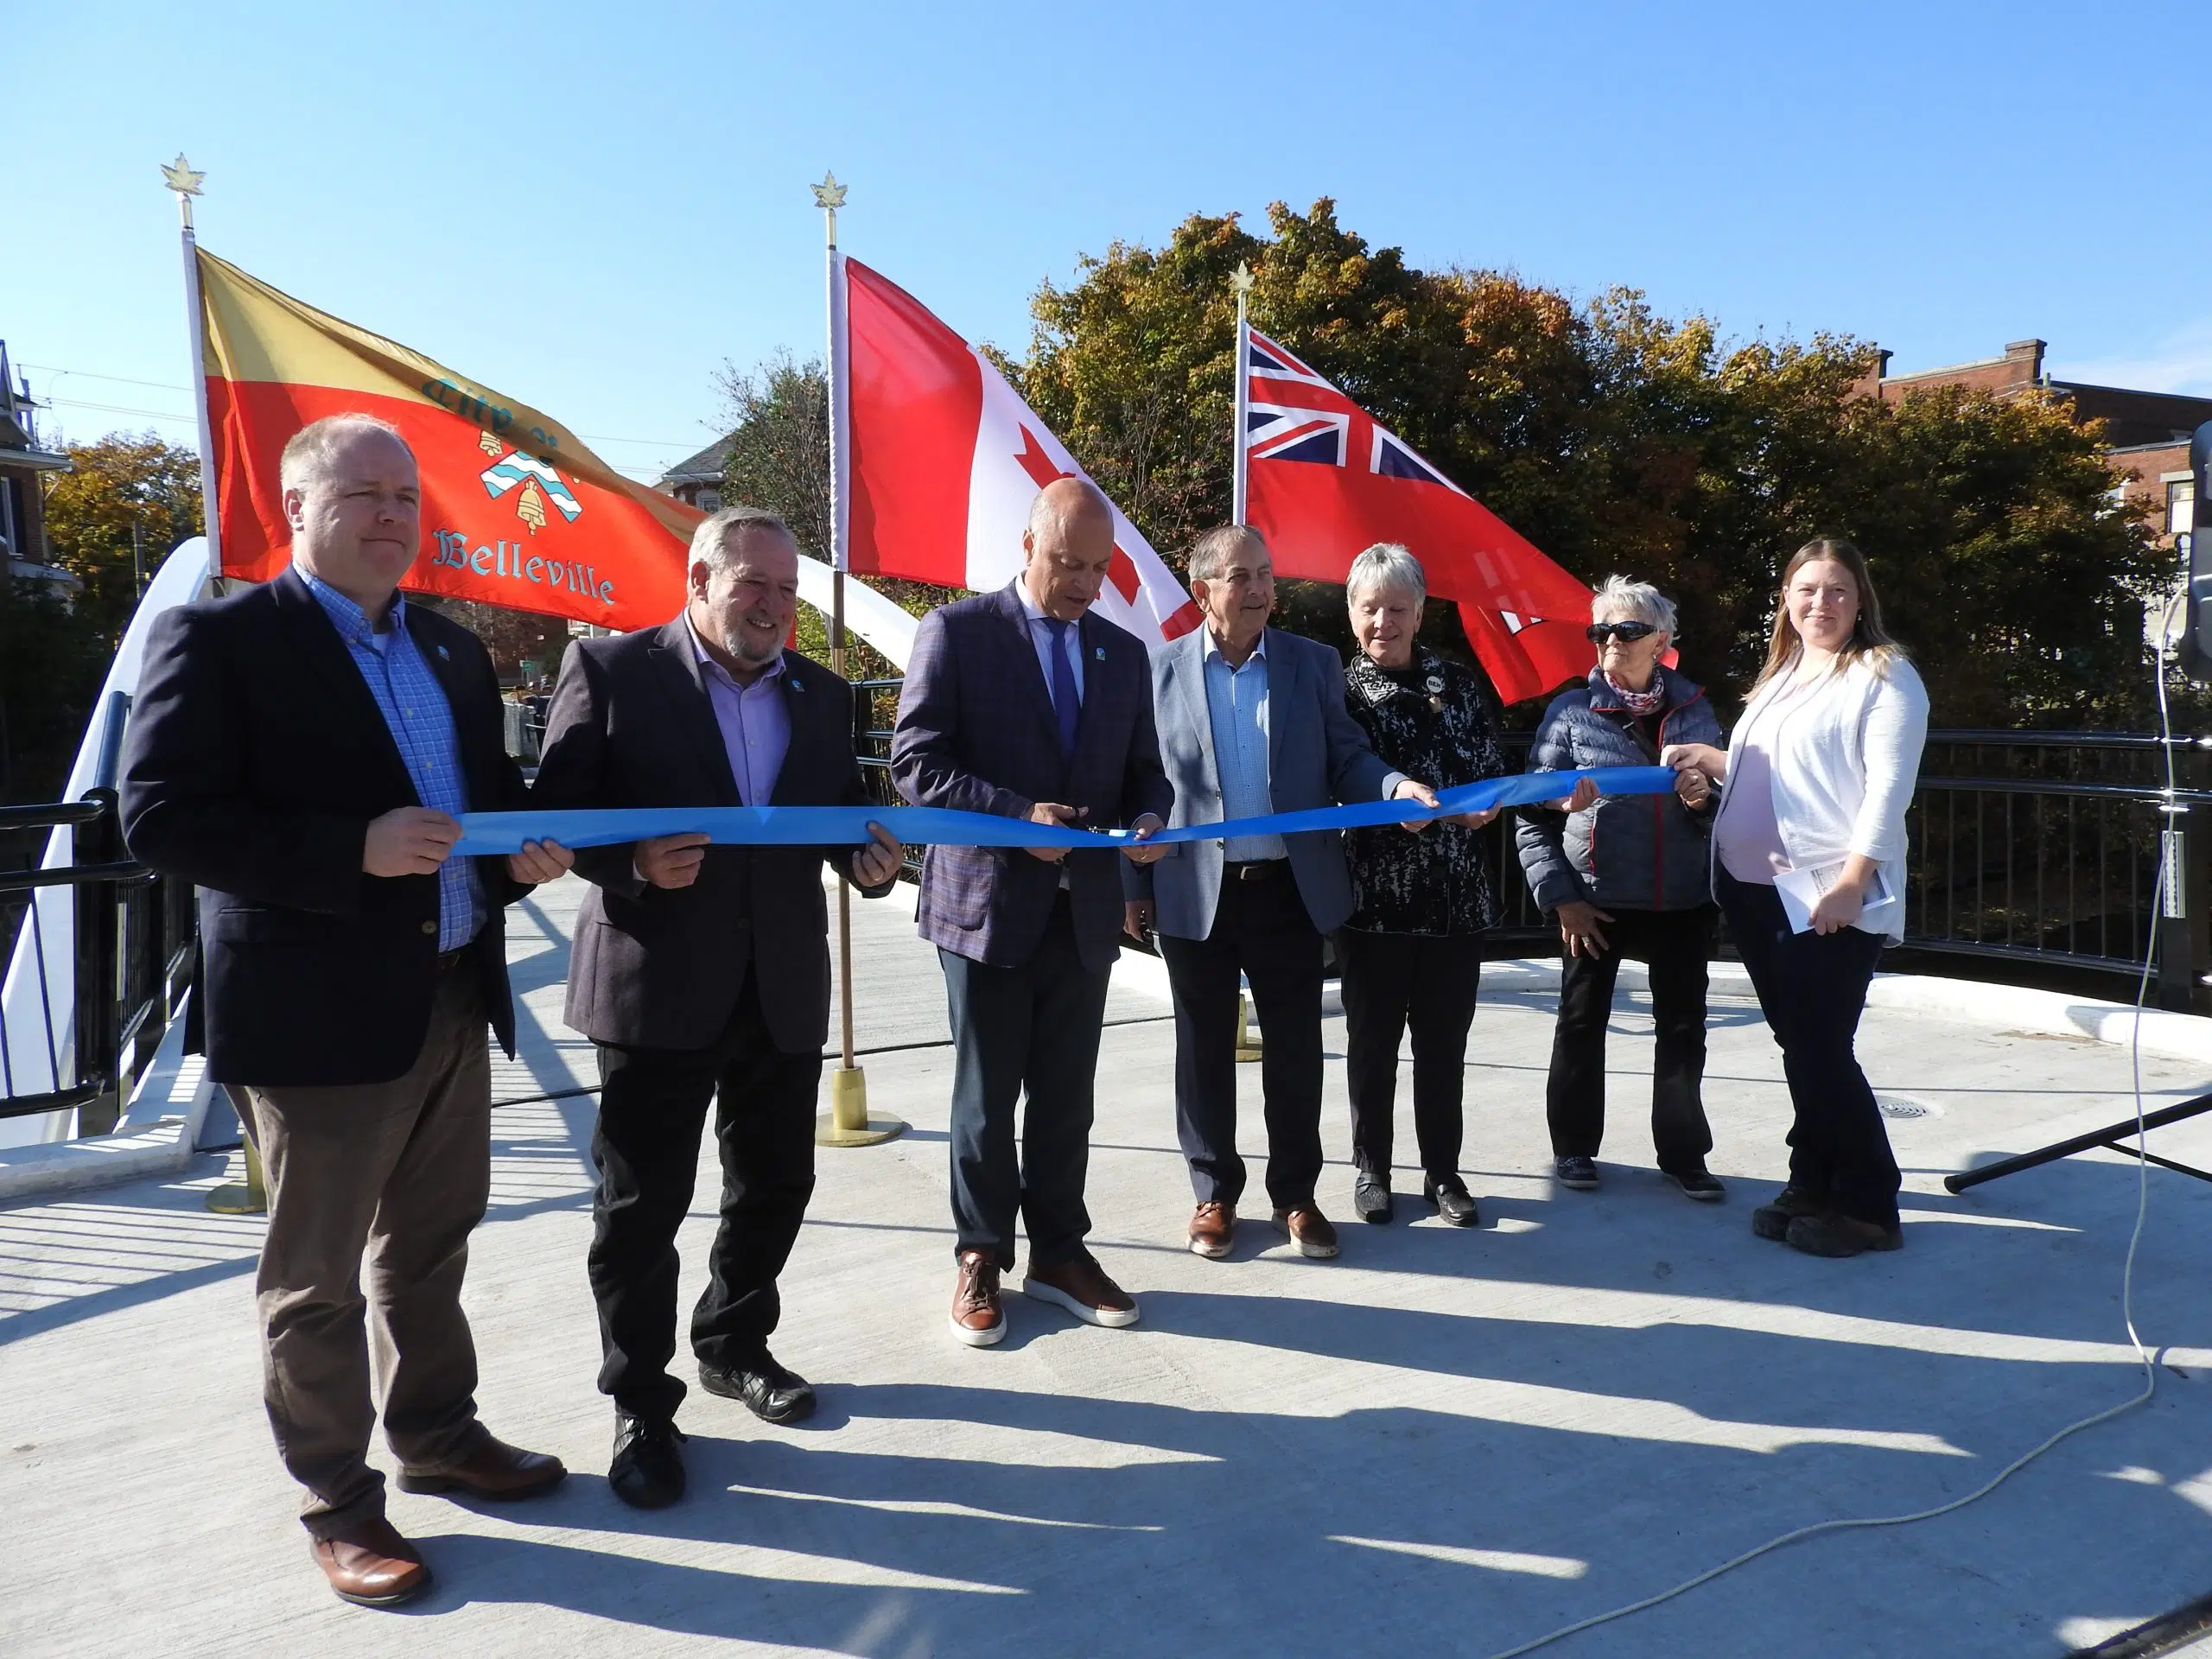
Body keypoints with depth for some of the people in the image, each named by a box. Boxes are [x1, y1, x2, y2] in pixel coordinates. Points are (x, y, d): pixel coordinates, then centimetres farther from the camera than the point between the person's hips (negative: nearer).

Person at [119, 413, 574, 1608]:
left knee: (432, 1249, 21)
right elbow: (159, 819, -16)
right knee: (315, 1276, 10)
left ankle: (437, 1435, 39)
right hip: (317, 1015, -6)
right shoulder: (219, 639, -8)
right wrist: (353, 851, -26)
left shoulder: (453, 650, 12)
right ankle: (338, 1503, 26)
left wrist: (521, 849, -1)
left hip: (455, 1004, 7)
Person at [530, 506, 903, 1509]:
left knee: (774, 1187, 16)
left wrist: (868, 860, -8)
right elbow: (555, 808, -6)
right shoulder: (609, 670, -4)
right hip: (657, 985, -4)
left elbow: (843, 812, 13)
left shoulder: (822, 694, 10)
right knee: (642, 1207, 6)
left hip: (784, 986, 5)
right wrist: (633, 864, -23)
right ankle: (640, 1405, 24)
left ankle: (734, 1346, 39)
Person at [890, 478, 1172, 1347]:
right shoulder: (956, 631, -4)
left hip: (1084, 909, 4)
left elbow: (1143, 770, 16)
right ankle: (981, 1257, 25)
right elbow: (917, 761, -9)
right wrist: (1017, 813, -21)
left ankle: (1059, 1251, 28)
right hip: (987, 905, -4)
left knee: (1067, 1101, 13)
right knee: (986, 1100, 9)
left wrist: (1148, 819, -7)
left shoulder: (1124, 653, 11)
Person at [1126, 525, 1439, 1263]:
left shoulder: (1314, 664, 4)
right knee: (1205, 1051, 10)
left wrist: (1397, 786, -18)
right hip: (1196, 895, -1)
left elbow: (1346, 759, 3)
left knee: (1295, 1049, 9)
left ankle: (1295, 1193, 26)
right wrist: (1136, 887, 0)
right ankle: (1215, 1193, 26)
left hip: (1291, 890, 1)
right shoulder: (1158, 670, 0)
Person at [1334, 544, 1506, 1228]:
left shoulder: (1458, 685, 7)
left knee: (1444, 1042, 9)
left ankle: (1443, 1172, 24)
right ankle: (1371, 1171, 24)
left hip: (1455, 895, 2)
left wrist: (1485, 806, -12)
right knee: (1372, 1041, 9)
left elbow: (1494, 771, 8)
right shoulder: (1339, 690, 0)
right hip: (1372, 897, -2)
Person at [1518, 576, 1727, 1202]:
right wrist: (1560, 897, -9)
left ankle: (1684, 1154, 25)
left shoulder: (1694, 709, 6)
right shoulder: (1571, 710, -2)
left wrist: (1704, 798, -11)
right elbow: (1532, 815, -2)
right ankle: (1574, 1146, 25)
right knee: (1581, 1024, 8)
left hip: (1682, 901, 2)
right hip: (1595, 903, -2)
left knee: (1683, 1027, 9)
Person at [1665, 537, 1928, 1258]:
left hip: (1830, 898, -7)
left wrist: (1852, 881, -21)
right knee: (1799, 1047, 13)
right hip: (1756, 891, 7)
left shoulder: (1882, 675, -5)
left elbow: (1888, 787, -14)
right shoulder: (1780, 676, 19)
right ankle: (1811, 1185, 24)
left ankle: (1869, 1206, 8)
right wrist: (1709, 760, 10)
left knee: (1823, 1053, -5)